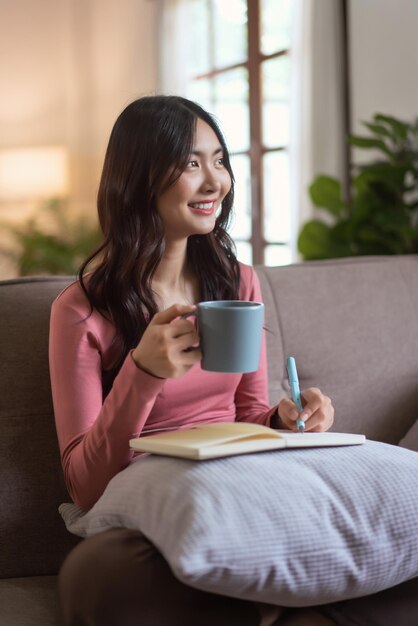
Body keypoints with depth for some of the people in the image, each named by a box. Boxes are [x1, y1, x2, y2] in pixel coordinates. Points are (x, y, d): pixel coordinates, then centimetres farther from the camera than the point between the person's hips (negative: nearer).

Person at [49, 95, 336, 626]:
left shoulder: (239, 283, 9)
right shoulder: (82, 311, -6)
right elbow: (85, 487, -8)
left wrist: (284, 418, -6)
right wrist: (143, 373, -23)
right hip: (144, 518, -2)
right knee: (92, 574, -39)